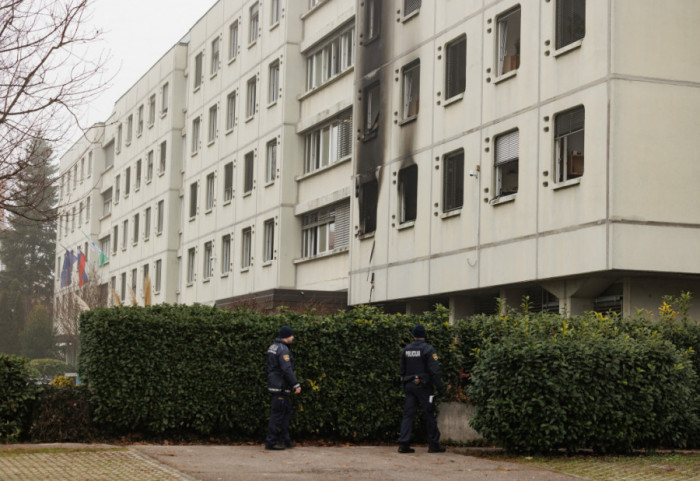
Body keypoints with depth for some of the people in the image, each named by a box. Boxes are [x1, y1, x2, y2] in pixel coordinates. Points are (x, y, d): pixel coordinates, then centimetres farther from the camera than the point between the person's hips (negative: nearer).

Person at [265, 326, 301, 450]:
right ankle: (270, 442, -3)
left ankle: (285, 440, 17)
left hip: (274, 383, 10)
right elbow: (287, 369, -23)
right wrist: (296, 384, -21)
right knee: (278, 413, -6)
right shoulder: (283, 349, -16)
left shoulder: (273, 347, 15)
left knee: (286, 412, 15)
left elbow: (268, 366, 20)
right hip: (281, 386, -10)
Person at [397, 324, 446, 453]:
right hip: (423, 385, -5)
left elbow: (402, 370, 15)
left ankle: (403, 444, -4)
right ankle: (433, 444, 5)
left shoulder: (406, 350, 9)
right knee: (429, 415, 2)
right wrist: (439, 387, -9)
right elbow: (434, 370, -13)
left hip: (409, 385, 5)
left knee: (408, 414, 4)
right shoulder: (428, 349, -8)